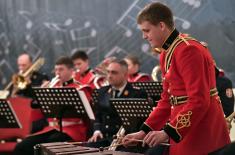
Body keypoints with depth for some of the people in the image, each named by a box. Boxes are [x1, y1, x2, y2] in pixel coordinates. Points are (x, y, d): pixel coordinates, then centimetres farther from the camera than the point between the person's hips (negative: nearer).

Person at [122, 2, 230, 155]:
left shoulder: (188, 50, -17)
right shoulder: (167, 54, 13)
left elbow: (199, 101, -23)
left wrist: (168, 132, -26)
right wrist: (144, 131, 8)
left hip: (201, 135, -9)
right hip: (184, 133, 9)